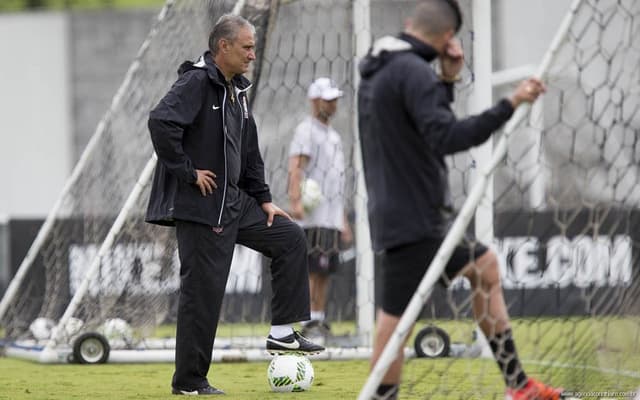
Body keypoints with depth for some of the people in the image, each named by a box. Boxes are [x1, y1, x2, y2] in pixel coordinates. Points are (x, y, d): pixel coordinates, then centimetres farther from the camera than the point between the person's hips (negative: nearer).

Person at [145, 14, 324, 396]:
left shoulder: (237, 90, 13)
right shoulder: (196, 82, -15)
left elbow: (249, 150, 21)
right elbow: (161, 122, -31)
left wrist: (263, 199, 16)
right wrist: (188, 171, -23)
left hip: (234, 202, 9)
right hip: (198, 206, -9)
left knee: (291, 238, 8)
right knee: (204, 291, -6)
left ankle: (283, 332, 10)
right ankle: (188, 381, 3)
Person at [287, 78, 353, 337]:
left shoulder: (333, 136, 23)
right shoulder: (306, 131, -6)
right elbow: (295, 168, -21)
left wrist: (344, 220, 26)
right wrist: (296, 201, -36)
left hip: (332, 217, 9)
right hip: (313, 217, -9)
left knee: (325, 271, 8)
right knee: (313, 269, -11)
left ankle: (319, 321, 11)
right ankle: (309, 322, -12)